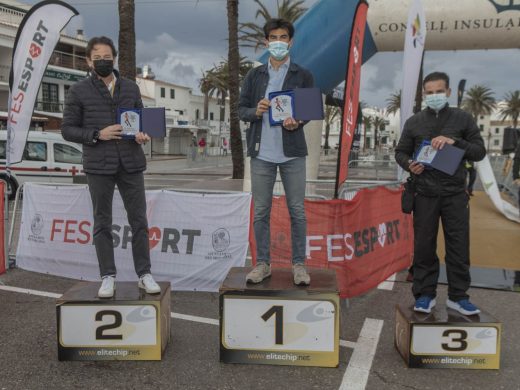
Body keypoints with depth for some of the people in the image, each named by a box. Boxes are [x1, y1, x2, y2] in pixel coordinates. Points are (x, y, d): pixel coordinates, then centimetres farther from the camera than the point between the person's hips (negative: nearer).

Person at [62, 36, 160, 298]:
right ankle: (108, 277, 14)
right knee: (102, 223, 5)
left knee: (139, 220, 3)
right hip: (98, 166, -2)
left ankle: (144, 274, 12)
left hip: (131, 164, 2)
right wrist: (97, 135, -13)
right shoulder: (79, 91, 3)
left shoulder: (131, 88, 11)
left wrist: (142, 134, -5)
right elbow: (67, 130, 2)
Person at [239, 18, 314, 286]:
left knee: (297, 211, 2)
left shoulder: (303, 76, 5)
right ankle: (263, 263, 17)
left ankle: (298, 264, 13)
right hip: (261, 152, 2)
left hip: (292, 152, -1)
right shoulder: (254, 76, 10)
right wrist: (255, 111, -13)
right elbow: (241, 109, 9)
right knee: (261, 211, 6)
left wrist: (297, 121, -18)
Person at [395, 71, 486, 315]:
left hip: (455, 194, 0)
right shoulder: (414, 122, 7)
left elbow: (480, 152, 2)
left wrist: (455, 142, -15)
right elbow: (401, 152, 12)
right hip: (425, 195, 1)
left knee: (458, 247, 3)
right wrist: (409, 164, -11)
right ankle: (425, 295, 17)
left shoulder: (463, 119, 4)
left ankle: (458, 296, 16)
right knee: (424, 246, 5)